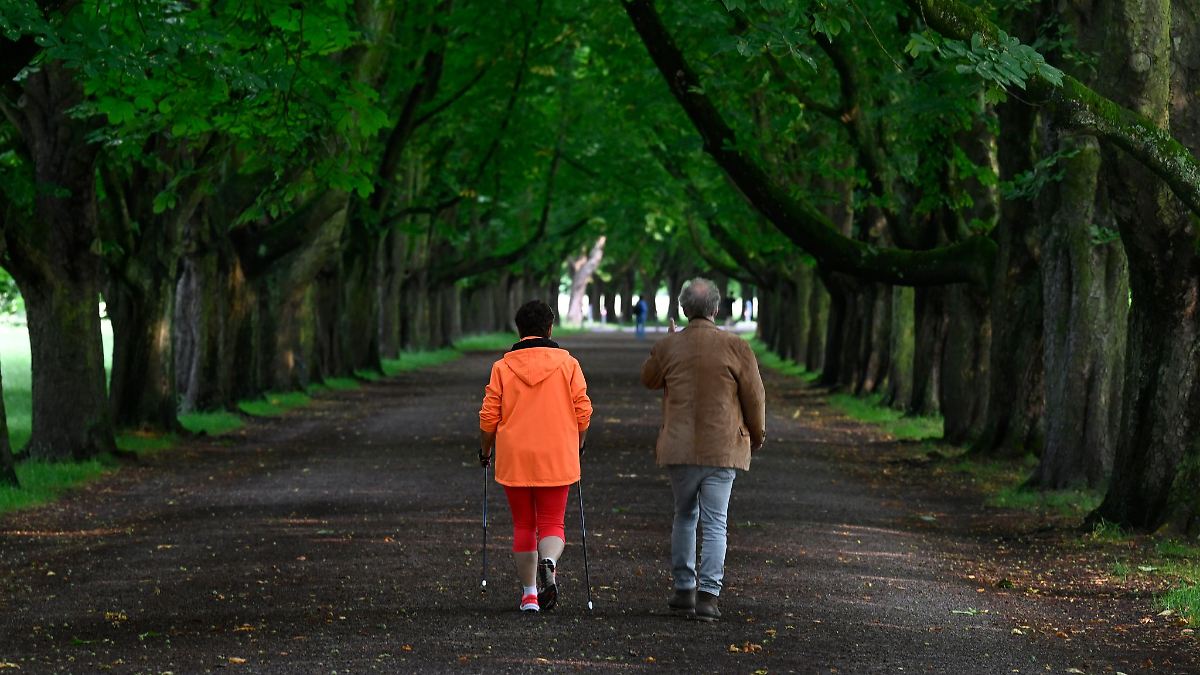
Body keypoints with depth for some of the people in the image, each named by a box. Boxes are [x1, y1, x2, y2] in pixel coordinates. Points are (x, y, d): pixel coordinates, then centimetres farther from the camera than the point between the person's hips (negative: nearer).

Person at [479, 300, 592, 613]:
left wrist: (485, 450, 15)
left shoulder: (502, 367, -1)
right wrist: (578, 446, 16)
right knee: (552, 523, 7)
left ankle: (529, 594, 13)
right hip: (556, 458, 0)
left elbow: (489, 417, -1)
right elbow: (583, 412, -1)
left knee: (523, 525, 12)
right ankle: (548, 564, -24)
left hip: (514, 459, 1)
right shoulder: (568, 364, -1)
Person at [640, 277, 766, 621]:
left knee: (685, 515, 18)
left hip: (679, 448, 2)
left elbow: (649, 379, 19)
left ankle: (684, 588, 18)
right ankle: (708, 595, -7)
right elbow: (754, 397, -2)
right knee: (715, 523, 0)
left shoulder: (667, 347, -1)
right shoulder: (735, 347, -8)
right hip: (722, 448, -2)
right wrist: (757, 435, 15)